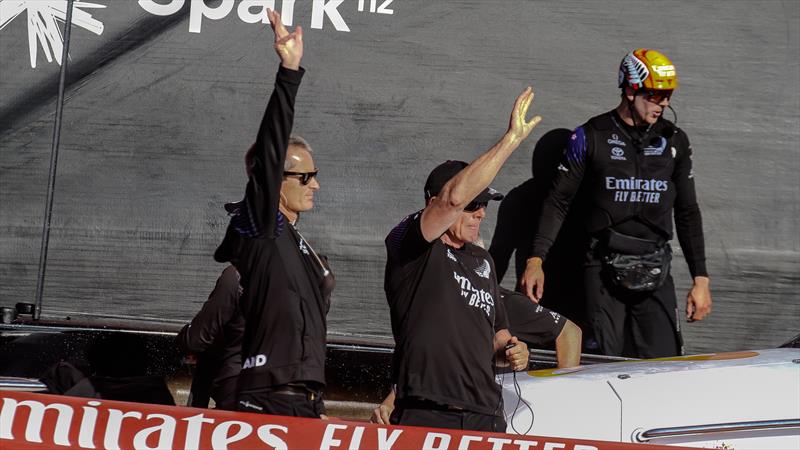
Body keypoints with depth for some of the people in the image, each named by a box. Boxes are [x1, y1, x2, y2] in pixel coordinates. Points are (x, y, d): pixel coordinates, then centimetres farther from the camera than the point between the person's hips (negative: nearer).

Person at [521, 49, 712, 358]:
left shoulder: (674, 141, 11)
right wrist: (535, 260, -7)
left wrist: (700, 279, 11)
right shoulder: (591, 136, 2)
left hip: (655, 274, 3)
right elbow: (558, 201, 3)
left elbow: (687, 213, 16)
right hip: (603, 270, -2)